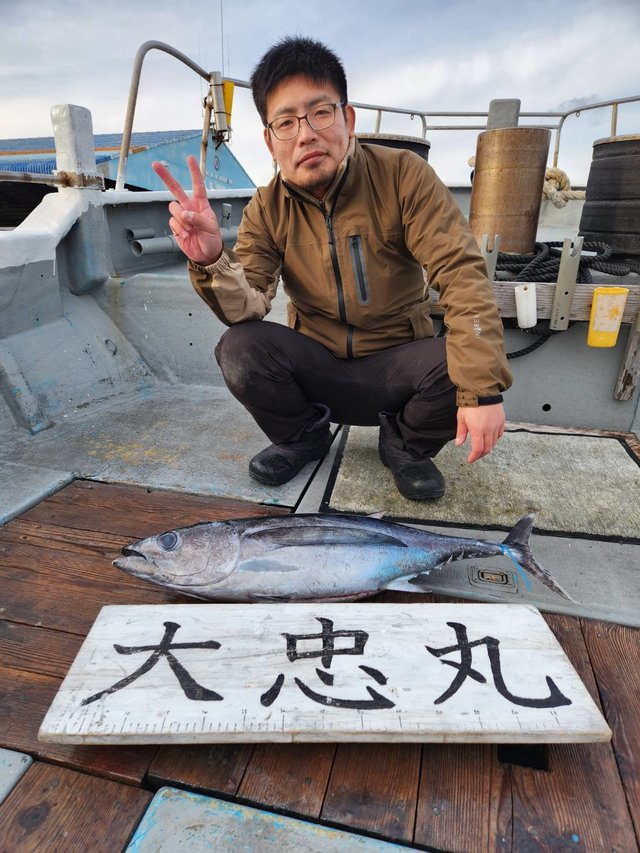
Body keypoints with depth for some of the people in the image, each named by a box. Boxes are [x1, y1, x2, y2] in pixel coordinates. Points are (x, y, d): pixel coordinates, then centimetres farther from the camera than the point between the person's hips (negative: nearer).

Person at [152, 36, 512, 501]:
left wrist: (483, 389, -30)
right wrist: (211, 260, -36)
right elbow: (248, 308, -13)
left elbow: (462, 273, -20)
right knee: (239, 348, -24)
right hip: (316, 366, 2)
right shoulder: (267, 210, -5)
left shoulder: (403, 176, -13)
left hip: (395, 364, -1)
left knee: (462, 361, -30)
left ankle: (406, 444, 2)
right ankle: (304, 436, 5)